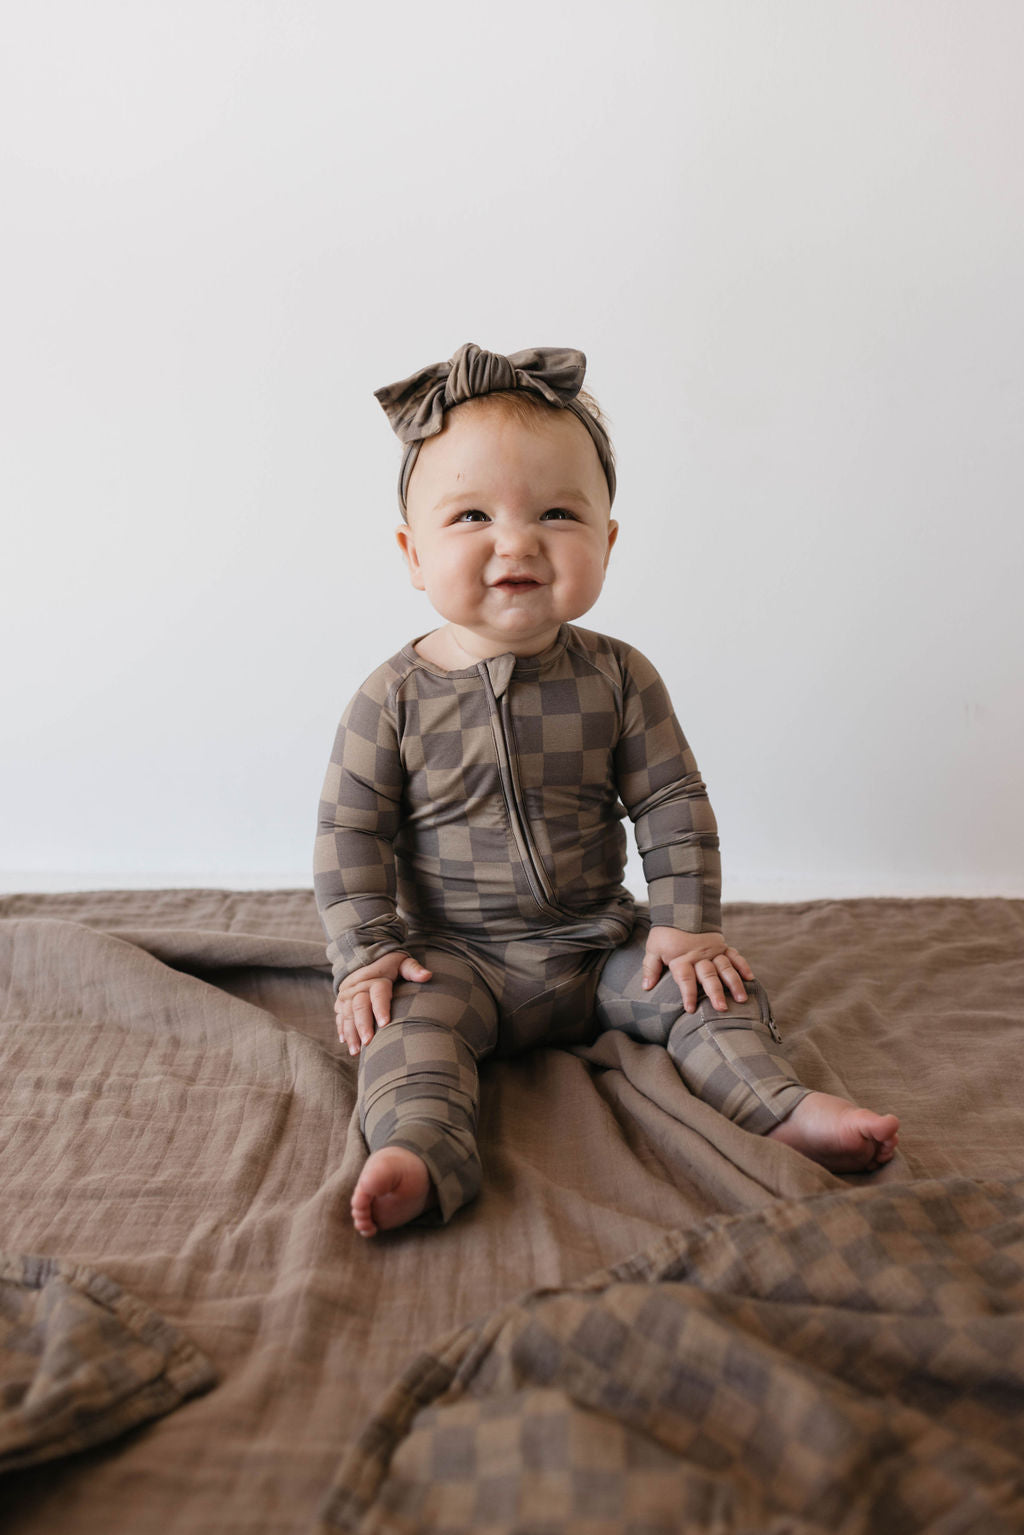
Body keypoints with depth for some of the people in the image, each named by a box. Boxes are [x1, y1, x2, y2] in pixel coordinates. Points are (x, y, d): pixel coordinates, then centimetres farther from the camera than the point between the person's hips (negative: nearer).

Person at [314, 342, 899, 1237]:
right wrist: (367, 954, -13)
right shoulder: (396, 697, -10)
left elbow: (672, 806, 0)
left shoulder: (617, 678, -5)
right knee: (411, 1019, -28)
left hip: (600, 943, 3)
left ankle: (780, 1107, -8)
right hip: (457, 954, -2)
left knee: (715, 989, -12)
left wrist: (686, 925, -7)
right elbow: (351, 832, -6)